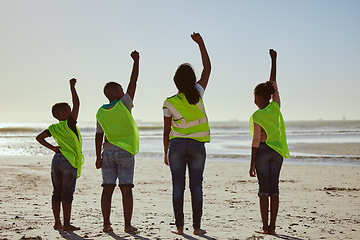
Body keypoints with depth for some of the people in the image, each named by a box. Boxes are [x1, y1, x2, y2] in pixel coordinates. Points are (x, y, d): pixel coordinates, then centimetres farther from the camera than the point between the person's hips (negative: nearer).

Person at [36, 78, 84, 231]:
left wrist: (52, 148, 4)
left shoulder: (54, 128, 7)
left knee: (57, 193, 10)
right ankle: (66, 224, -1)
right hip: (69, 161, -6)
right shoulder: (70, 123, -8)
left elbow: (39, 137, 3)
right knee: (67, 194, -4)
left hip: (56, 160, 6)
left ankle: (57, 223, 15)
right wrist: (72, 86, -4)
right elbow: (76, 104, -11)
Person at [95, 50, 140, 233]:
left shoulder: (101, 113, 4)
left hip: (108, 153, 4)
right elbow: (133, 83, -2)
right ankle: (128, 225, 0)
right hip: (125, 153, -4)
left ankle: (106, 224, 5)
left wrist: (98, 157, 8)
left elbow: (99, 136, 4)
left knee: (108, 189, 4)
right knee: (126, 189, -1)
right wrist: (136, 61, 5)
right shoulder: (123, 105, -6)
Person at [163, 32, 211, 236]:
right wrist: (201, 43, 10)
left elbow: (167, 131, 0)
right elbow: (208, 68, 5)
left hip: (177, 144, 0)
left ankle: (180, 226, 4)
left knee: (178, 186, 3)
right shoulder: (197, 94, -6)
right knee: (196, 186, 3)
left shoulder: (169, 103, -5)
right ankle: (197, 226, 5)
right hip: (197, 145, 0)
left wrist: (166, 153, 11)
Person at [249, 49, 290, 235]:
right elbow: (273, 84, 13)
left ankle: (265, 227, -1)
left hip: (263, 151, -5)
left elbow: (256, 141, -14)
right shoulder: (275, 107, 1)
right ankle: (272, 226, 7)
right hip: (277, 151, 5)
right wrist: (274, 61, 20)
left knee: (264, 189, -1)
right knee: (274, 188, 6)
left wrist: (252, 164, -9)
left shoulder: (256, 116, -12)